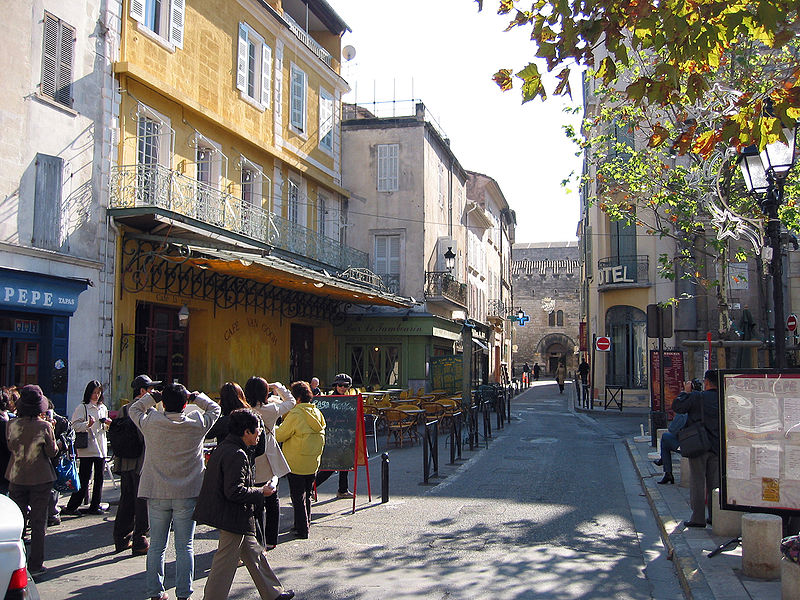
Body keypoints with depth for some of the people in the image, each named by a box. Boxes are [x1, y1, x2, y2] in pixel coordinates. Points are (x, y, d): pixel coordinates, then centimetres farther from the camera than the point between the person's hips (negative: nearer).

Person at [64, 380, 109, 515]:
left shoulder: (103, 408, 16)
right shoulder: (82, 407, -3)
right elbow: (75, 425, -12)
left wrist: (107, 424, 5)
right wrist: (88, 424, -27)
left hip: (101, 448, 6)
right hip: (87, 449, -6)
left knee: (99, 478, 7)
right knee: (84, 479, -6)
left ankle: (95, 506, 14)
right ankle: (71, 507, 2)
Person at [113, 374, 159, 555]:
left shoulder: (123, 410, 8)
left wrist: (118, 463, 17)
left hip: (125, 463, 7)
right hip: (142, 464, -7)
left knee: (126, 501, 15)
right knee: (142, 501, 2)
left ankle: (121, 539, 24)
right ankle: (139, 542, 8)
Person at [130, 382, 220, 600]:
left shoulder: (150, 423, -7)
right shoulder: (197, 424, -8)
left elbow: (134, 409, 15)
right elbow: (215, 409, 12)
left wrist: (152, 396, 16)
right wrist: (196, 396, 13)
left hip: (156, 495, 1)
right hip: (187, 494, -1)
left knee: (156, 546, 11)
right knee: (185, 547, 6)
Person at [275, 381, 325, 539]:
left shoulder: (295, 415, -18)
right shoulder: (317, 413, 4)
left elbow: (279, 435, -12)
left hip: (296, 463, -7)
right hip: (313, 463, 7)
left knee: (298, 497, 4)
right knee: (306, 495, 19)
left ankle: (302, 529, 9)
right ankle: (306, 524, 28)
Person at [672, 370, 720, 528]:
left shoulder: (697, 397, -11)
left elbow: (677, 406, -7)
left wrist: (686, 392, 3)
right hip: (716, 447, 5)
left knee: (697, 481, 0)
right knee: (714, 481, 12)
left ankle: (698, 517, 0)